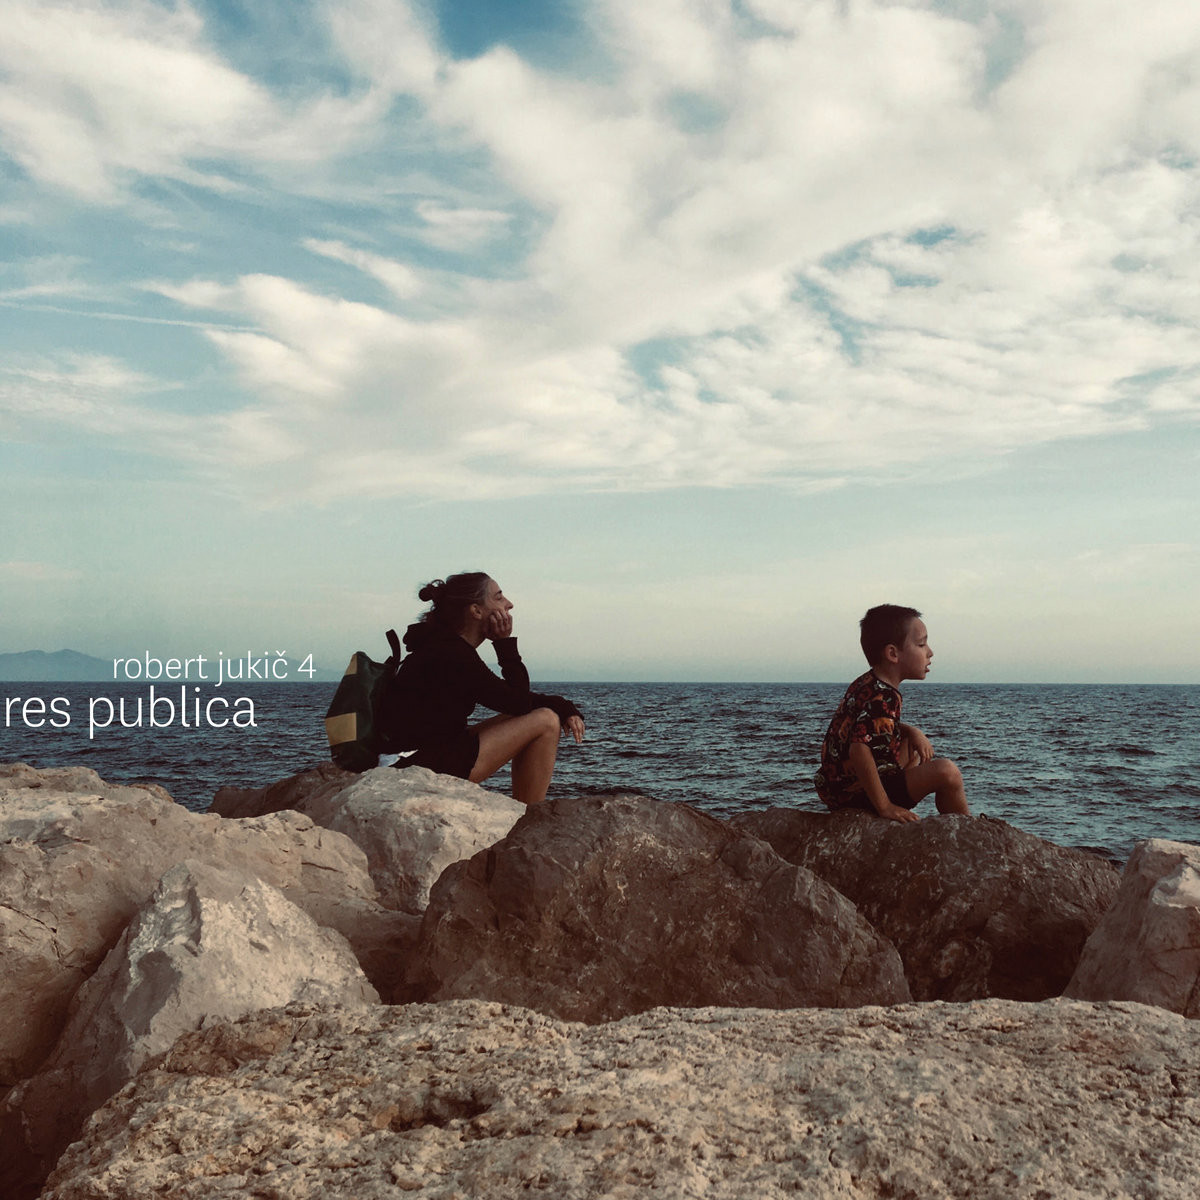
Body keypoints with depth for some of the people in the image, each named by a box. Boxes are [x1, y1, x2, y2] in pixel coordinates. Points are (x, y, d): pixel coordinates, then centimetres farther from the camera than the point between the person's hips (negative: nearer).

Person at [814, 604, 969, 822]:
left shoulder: (866, 683, 8)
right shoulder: (882, 698, -23)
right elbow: (860, 750, -34)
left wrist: (911, 731, 7)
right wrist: (885, 807, -29)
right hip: (856, 795, -11)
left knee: (913, 745, 29)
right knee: (946, 772, -17)